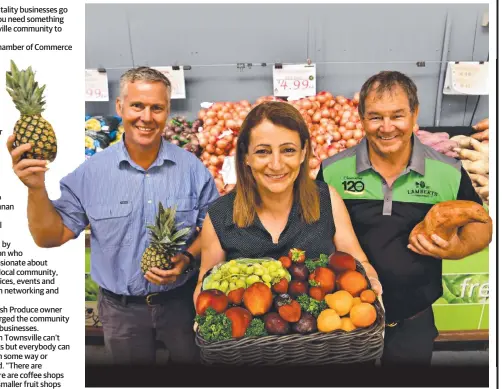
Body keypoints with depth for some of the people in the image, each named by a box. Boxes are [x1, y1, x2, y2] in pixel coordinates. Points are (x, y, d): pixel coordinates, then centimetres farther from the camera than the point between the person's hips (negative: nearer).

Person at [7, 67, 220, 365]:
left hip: (180, 301, 0)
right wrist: (37, 188, -21)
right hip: (120, 308, 1)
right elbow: (51, 237, -6)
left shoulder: (193, 169, -10)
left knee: (189, 360, 20)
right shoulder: (90, 173, -10)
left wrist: (187, 258, -20)